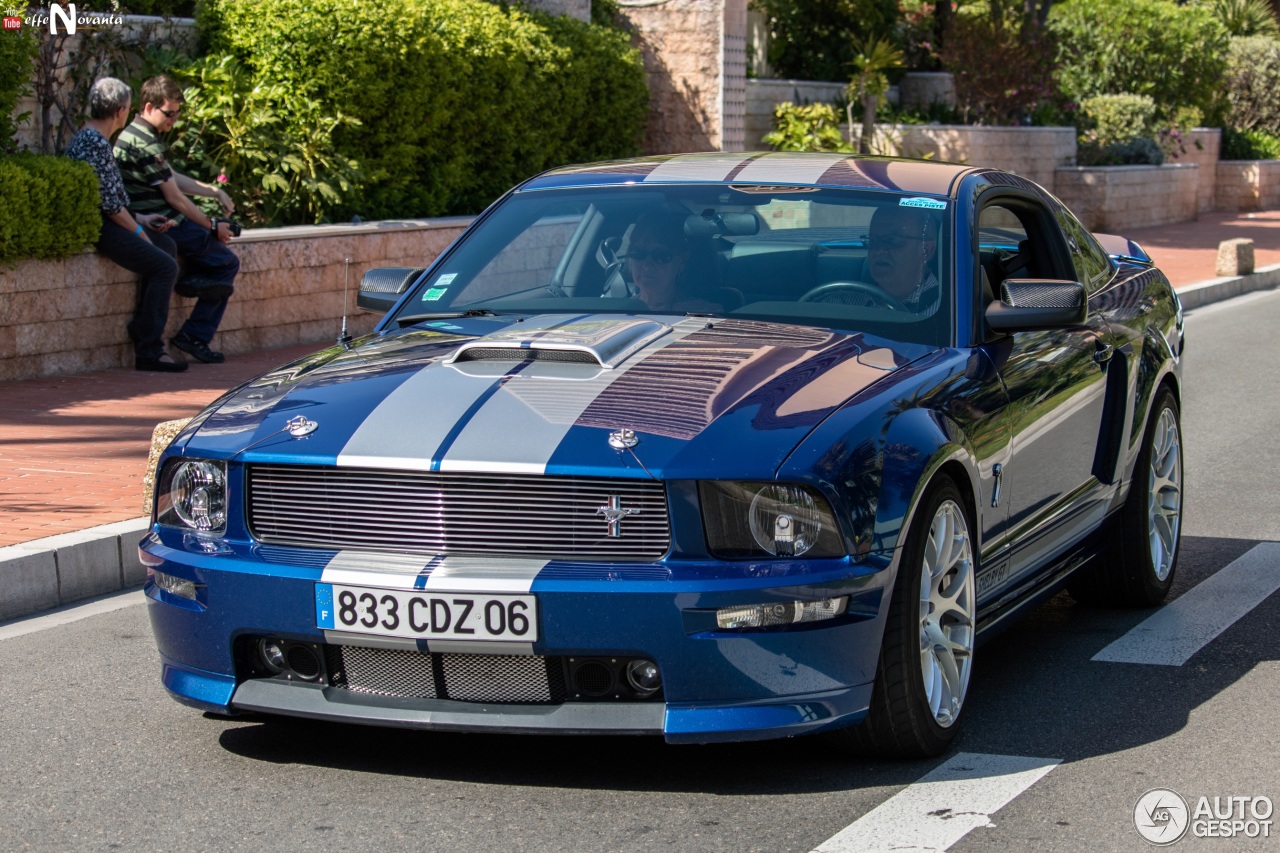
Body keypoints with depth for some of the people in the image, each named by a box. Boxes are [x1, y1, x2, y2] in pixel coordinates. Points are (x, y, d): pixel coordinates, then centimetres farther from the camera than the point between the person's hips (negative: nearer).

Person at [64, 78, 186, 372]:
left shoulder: (87, 137, 16)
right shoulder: (95, 143, -17)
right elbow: (108, 202, -20)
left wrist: (139, 219, 17)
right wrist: (138, 231, -9)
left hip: (104, 223, 11)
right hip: (98, 228, -11)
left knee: (166, 245, 19)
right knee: (164, 266, -17)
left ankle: (143, 324, 17)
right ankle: (149, 350, -17)